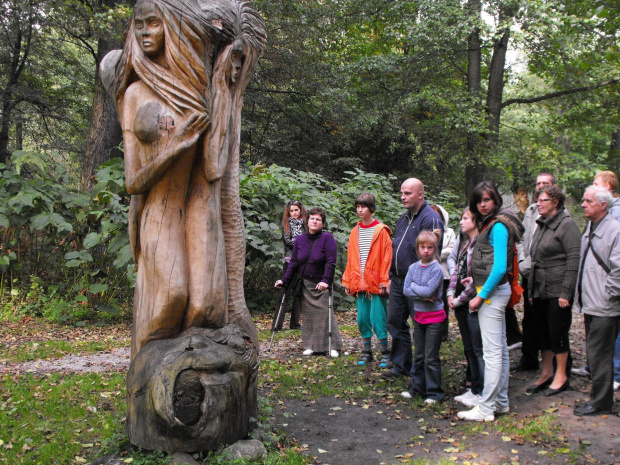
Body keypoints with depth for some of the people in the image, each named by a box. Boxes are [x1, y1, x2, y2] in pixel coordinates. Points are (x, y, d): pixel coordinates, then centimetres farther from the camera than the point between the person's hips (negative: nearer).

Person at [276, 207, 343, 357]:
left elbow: (331, 262, -14)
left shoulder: (327, 238, -8)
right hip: (305, 284, 4)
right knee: (308, 315, 6)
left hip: (321, 284, -4)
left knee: (325, 314, -5)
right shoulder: (300, 240, 6)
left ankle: (332, 346, 4)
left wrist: (326, 280, -24)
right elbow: (293, 262, 9)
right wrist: (284, 280, 3)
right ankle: (311, 346, 14)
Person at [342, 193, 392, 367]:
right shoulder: (355, 232, 11)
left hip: (376, 284, -5)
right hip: (358, 284, 5)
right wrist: (347, 281, 8)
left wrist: (384, 281, -12)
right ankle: (367, 352, 21)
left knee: (377, 318, -4)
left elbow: (387, 257, -6)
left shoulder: (381, 231, -3)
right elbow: (350, 259, 13)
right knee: (362, 318, 8)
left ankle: (385, 353, 10)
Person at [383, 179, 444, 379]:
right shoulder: (404, 218, 15)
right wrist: (391, 277, 16)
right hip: (398, 281, 9)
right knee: (395, 322, 13)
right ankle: (400, 366, 25)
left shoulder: (431, 218, -13)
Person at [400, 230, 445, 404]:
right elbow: (406, 290, -3)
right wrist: (423, 296, -16)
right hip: (418, 315, 6)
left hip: (434, 316, -6)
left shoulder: (437, 269, -12)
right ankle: (417, 388, 25)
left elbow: (429, 291, -23)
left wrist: (414, 286, -8)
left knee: (431, 357, -2)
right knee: (419, 356, 15)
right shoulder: (413, 267, 5)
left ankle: (434, 392, 9)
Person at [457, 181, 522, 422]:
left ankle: (486, 409, 0)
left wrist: (481, 296, -17)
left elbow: (499, 267, -21)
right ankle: (501, 401, 25)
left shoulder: (498, 226, -14)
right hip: (492, 292, 10)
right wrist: (474, 280, 8)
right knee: (500, 349, 15)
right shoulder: (487, 224, 15)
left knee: (492, 352, -5)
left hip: (493, 291, -10)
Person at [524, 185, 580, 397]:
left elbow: (573, 260, -15)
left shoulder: (567, 224, -10)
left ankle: (561, 377, 14)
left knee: (557, 331, 0)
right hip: (540, 289, 8)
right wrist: (531, 290, 15)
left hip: (557, 290, -8)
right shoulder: (541, 225, 14)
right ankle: (546, 373, 24)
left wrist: (566, 291, -19)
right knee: (541, 331, 12)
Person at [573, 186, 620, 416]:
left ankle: (600, 402, 9)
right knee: (594, 352, 15)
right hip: (591, 304, 9)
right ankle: (601, 397, 26)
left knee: (599, 354, -3)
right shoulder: (590, 229, 14)